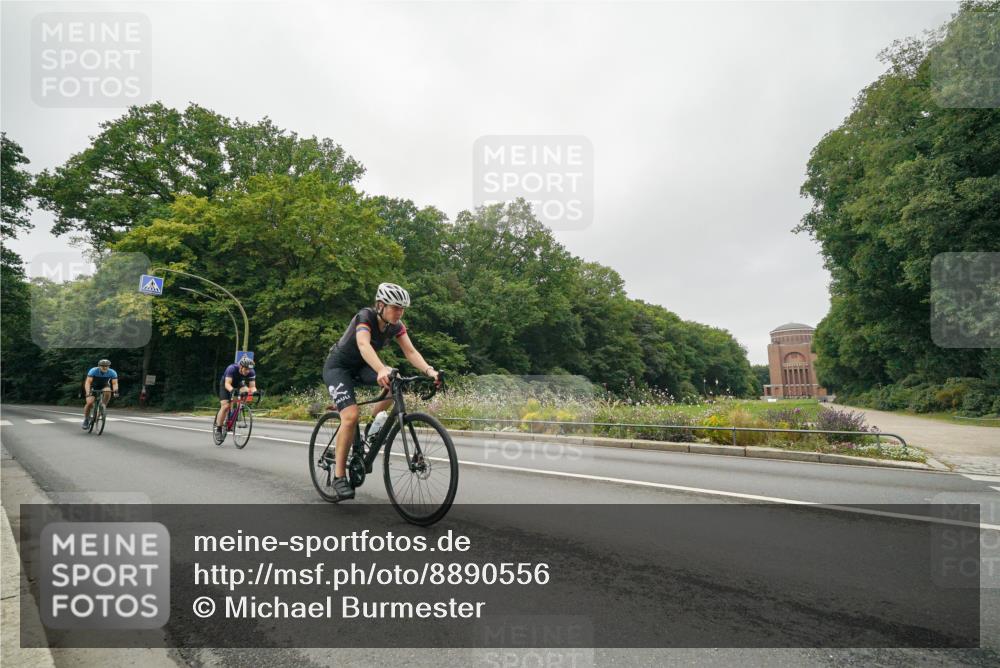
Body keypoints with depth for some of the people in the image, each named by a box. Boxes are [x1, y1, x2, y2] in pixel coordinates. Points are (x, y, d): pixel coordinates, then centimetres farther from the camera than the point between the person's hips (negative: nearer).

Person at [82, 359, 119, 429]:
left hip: (104, 386, 1)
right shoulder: (93, 371, -29)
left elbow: (115, 383, -27)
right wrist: (88, 393, -49)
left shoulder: (112, 372, -24)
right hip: (93, 387, -1)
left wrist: (115, 390, -49)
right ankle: (86, 419, 3)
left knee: (107, 391, -34)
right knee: (89, 403, -18)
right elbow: (88, 382, -35)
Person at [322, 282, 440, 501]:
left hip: (360, 367, 6)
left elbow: (410, 351, -19)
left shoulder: (396, 325, -10)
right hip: (337, 367, -6)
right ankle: (339, 476, -12)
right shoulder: (365, 317, -27)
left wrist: (429, 371, -38)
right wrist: (382, 370, -64)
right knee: (351, 416, -24)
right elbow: (364, 345, -46)